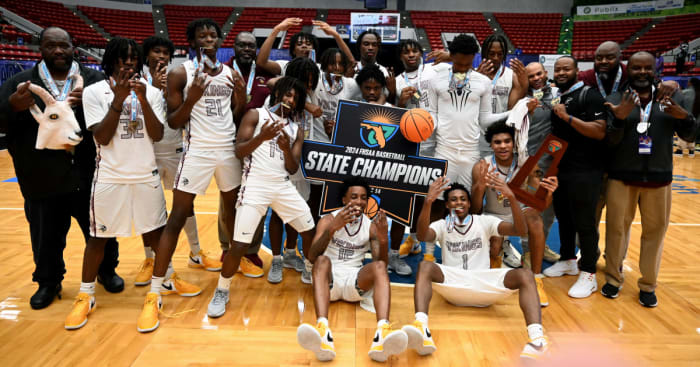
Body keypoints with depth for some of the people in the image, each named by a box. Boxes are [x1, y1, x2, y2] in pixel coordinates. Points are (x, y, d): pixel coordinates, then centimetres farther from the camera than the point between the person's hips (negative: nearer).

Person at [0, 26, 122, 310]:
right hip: (42, 181, 1)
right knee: (46, 239, 14)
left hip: (89, 177, 0)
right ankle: (48, 282, 36)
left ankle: (107, 271, 37)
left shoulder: (94, 80, 2)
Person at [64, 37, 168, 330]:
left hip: (146, 176, 2)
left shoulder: (151, 92, 2)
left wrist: (143, 100, -19)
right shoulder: (94, 92, -4)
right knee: (98, 237, 7)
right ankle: (85, 295, 23)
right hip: (110, 177, -1)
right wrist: (118, 99, -19)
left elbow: (157, 135, -7)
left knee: (154, 230, 11)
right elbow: (102, 137, -12)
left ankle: (168, 276, 31)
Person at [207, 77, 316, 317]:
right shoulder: (255, 115, 1)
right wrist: (261, 137, -25)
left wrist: (287, 149, -14)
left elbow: (293, 168, 6)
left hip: (283, 186, 5)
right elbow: (239, 151, -8)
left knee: (309, 231, 8)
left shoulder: (296, 130, 13)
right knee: (239, 245, -10)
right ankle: (221, 292, 13)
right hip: (255, 185, -5)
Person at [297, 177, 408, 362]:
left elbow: (380, 264, -1)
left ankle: (382, 335, -50)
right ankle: (323, 332, -55)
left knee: (379, 266, -27)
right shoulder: (328, 220, 2)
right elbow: (312, 257, -14)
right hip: (329, 279, -1)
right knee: (323, 260, -32)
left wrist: (383, 239, -22)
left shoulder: (371, 226, 8)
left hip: (355, 281, 2)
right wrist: (332, 228, -30)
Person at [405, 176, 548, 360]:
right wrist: (428, 202, -32)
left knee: (525, 274, -25)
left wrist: (511, 197, -23)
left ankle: (537, 337, -45)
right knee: (425, 266, -30)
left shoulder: (485, 221, 11)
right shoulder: (442, 225, 10)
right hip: (453, 284, -1)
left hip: (484, 285, 1)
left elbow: (521, 231, -5)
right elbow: (422, 236, -15)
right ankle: (422, 330, -50)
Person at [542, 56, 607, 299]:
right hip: (559, 169, 7)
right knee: (563, 217, 16)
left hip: (585, 171, -7)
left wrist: (568, 117, -23)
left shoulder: (590, 95, -10)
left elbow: (600, 132, -20)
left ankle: (588, 274, 10)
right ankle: (568, 261, 33)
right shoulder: (555, 98, 13)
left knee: (584, 222, -1)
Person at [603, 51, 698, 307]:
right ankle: (614, 278, 25)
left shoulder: (672, 98, 4)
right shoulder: (616, 100, -2)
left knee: (655, 230, 8)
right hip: (622, 177, -1)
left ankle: (648, 285, 24)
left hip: (659, 178, 2)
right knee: (616, 227, 8)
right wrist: (619, 118, -26)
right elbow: (610, 141, -7)